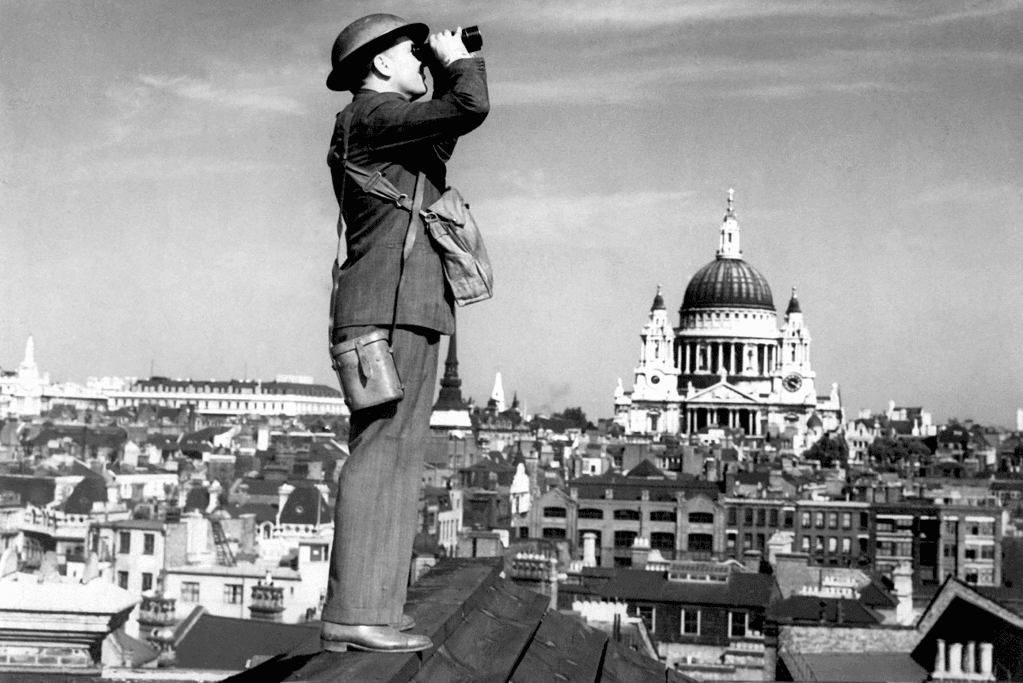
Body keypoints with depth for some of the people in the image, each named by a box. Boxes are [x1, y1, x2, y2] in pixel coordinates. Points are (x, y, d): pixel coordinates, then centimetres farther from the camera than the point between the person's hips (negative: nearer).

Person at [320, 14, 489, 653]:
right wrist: (458, 61, 2)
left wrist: (450, 74, 27)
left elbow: (443, 136, 41)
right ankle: (353, 613, -15)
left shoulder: (387, 125, 24)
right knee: (380, 454, -14)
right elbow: (470, 109, -18)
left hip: (407, 312, 10)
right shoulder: (374, 115, -6)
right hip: (389, 308, -10)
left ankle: (376, 608, 8)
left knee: (397, 457, 7)